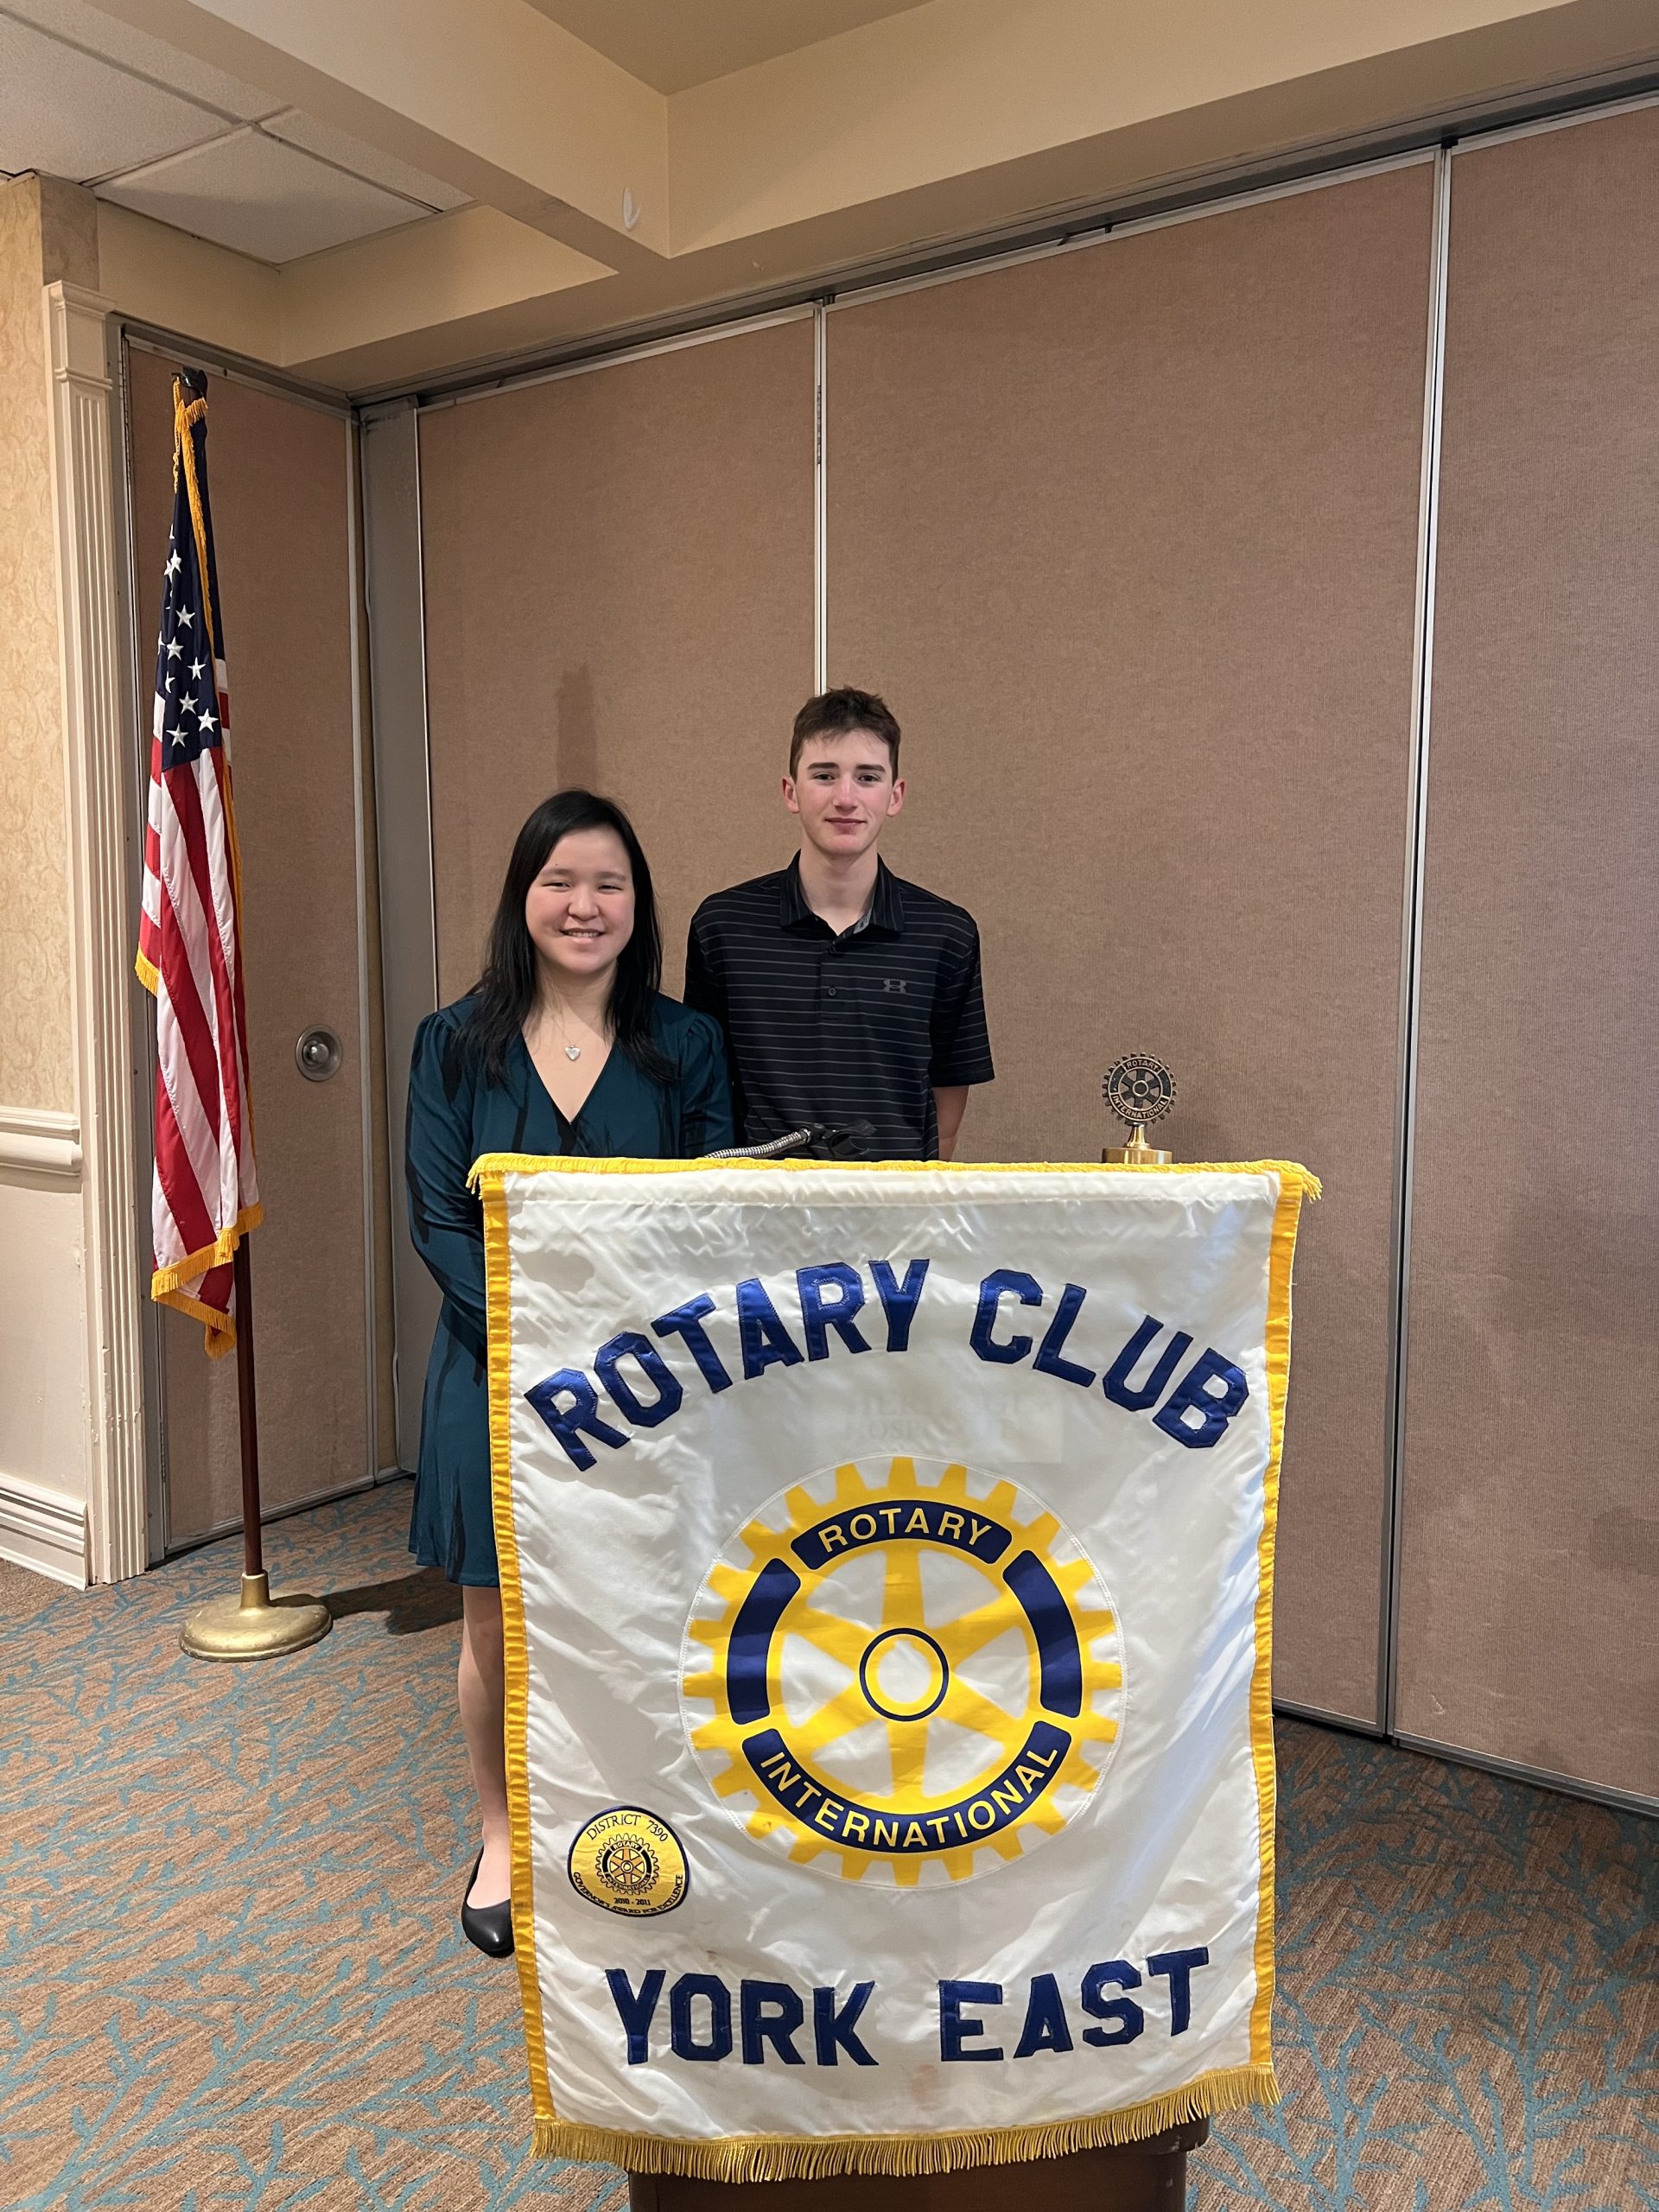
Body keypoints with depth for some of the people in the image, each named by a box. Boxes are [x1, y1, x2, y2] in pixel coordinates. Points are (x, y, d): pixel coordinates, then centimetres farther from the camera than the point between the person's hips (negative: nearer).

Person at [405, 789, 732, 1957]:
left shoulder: (687, 1046, 0)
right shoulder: (457, 1043, 0)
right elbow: (438, 1219, -4)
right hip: (498, 1371, 0)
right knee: (498, 1626, 12)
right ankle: (504, 1837, 36)